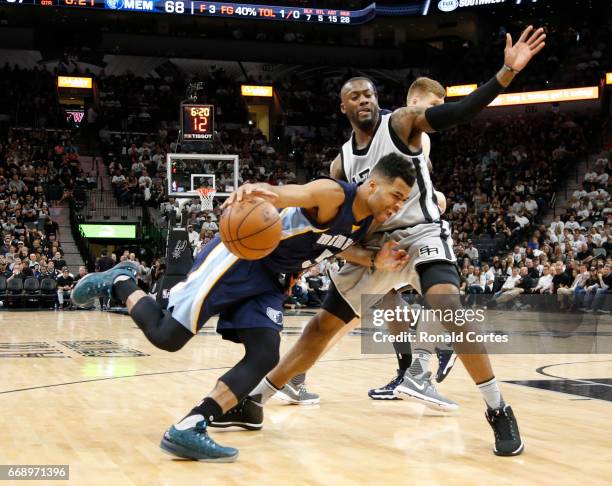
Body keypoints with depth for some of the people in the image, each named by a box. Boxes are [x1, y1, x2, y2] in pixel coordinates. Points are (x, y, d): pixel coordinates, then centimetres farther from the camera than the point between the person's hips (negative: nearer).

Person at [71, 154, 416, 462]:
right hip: (241, 255, -8)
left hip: (270, 280, 9)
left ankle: (189, 428, -16)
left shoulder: (367, 222, 6)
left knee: (265, 357, -10)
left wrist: (378, 260, 5)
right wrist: (259, 190, -65)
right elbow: (287, 193, -40)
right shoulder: (333, 194, -22)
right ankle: (120, 282, 15)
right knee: (166, 336, -13)